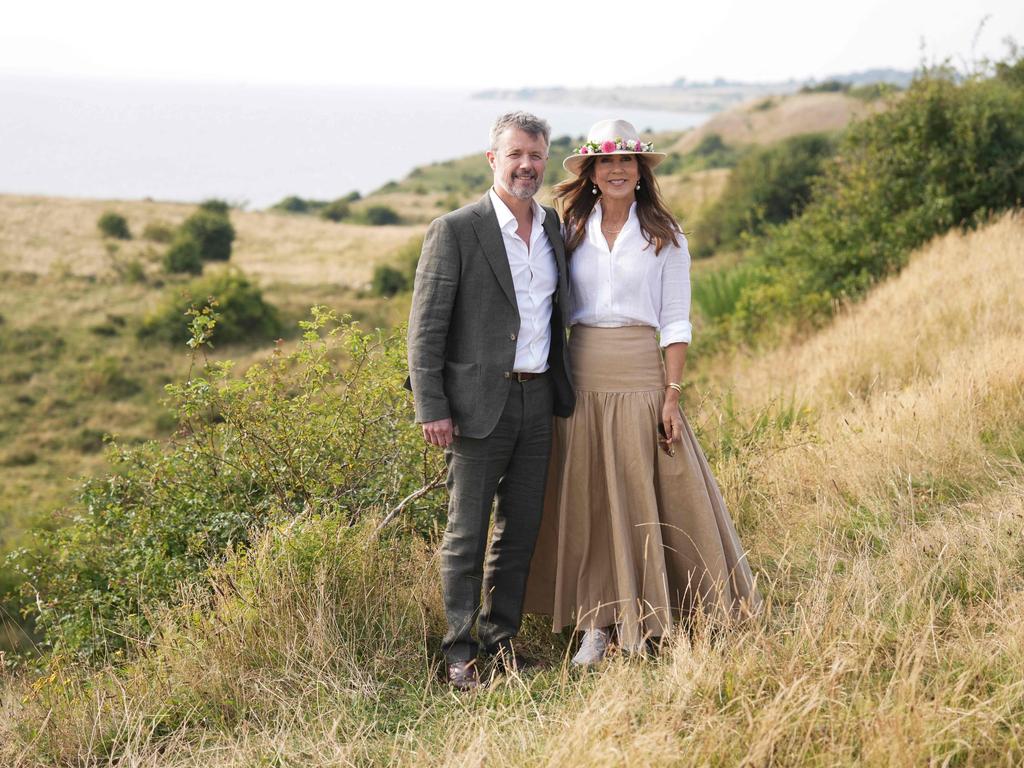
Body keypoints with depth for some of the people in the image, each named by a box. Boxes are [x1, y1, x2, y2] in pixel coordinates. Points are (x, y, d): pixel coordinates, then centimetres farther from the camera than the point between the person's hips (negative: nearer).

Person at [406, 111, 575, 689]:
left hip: (538, 401, 6)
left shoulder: (556, 226, 10)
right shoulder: (456, 231, -7)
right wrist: (431, 408, -14)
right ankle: (460, 653, 12)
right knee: (467, 535, 2)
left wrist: (564, 390, 13)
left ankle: (502, 636, 26)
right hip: (479, 403, -5)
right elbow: (426, 326, -8)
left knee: (521, 530, 12)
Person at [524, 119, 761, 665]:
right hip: (580, 378, 3)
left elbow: (675, 322, -1)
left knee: (642, 498, 0)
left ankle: (637, 625, 12)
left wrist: (672, 396, -9)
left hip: (640, 377, -2)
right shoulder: (571, 231, 8)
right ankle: (596, 624, 12)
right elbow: (558, 311, 10)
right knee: (585, 501, 4)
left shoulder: (664, 236, 2)